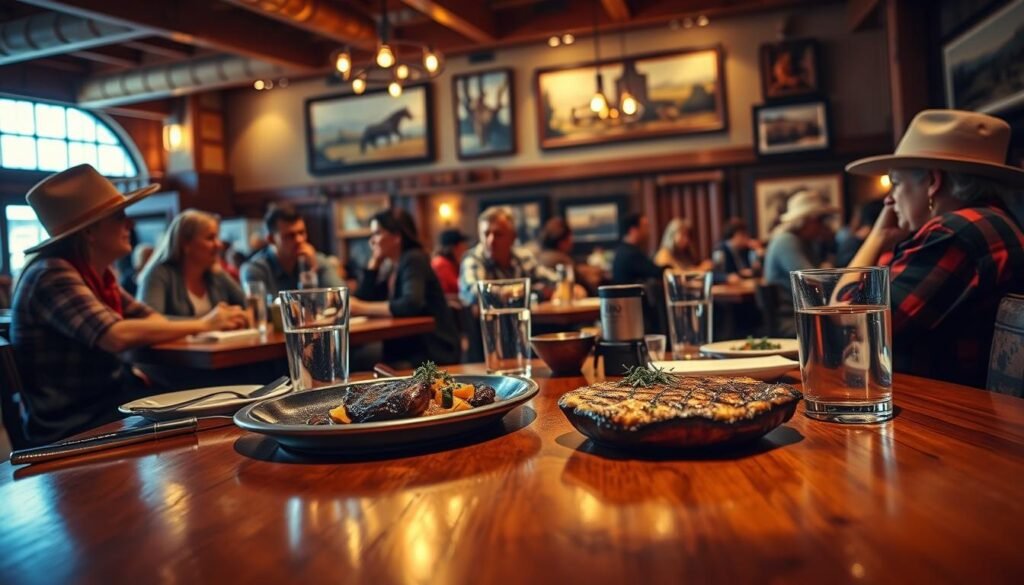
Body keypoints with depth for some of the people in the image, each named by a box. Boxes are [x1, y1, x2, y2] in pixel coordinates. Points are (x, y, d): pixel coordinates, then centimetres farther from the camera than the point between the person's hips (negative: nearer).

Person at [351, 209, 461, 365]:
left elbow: (411, 305, -28)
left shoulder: (413, 260, -11)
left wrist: (363, 308, -22)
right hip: (407, 351, 8)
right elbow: (361, 299, 8)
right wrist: (374, 261, 6)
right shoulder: (393, 268, 14)